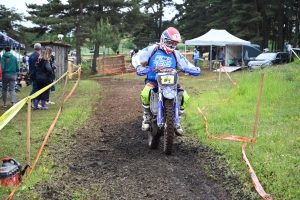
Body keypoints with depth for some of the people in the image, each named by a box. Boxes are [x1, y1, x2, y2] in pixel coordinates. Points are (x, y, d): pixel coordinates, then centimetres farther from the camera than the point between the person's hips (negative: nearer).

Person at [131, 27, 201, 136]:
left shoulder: (176, 54, 12)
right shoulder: (152, 50, 1)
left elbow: (186, 65, 10)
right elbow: (136, 57, -3)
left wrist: (195, 69, -13)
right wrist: (139, 67, -25)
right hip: (153, 80, -3)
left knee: (185, 96, -17)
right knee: (145, 94, -35)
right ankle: (147, 116, -5)